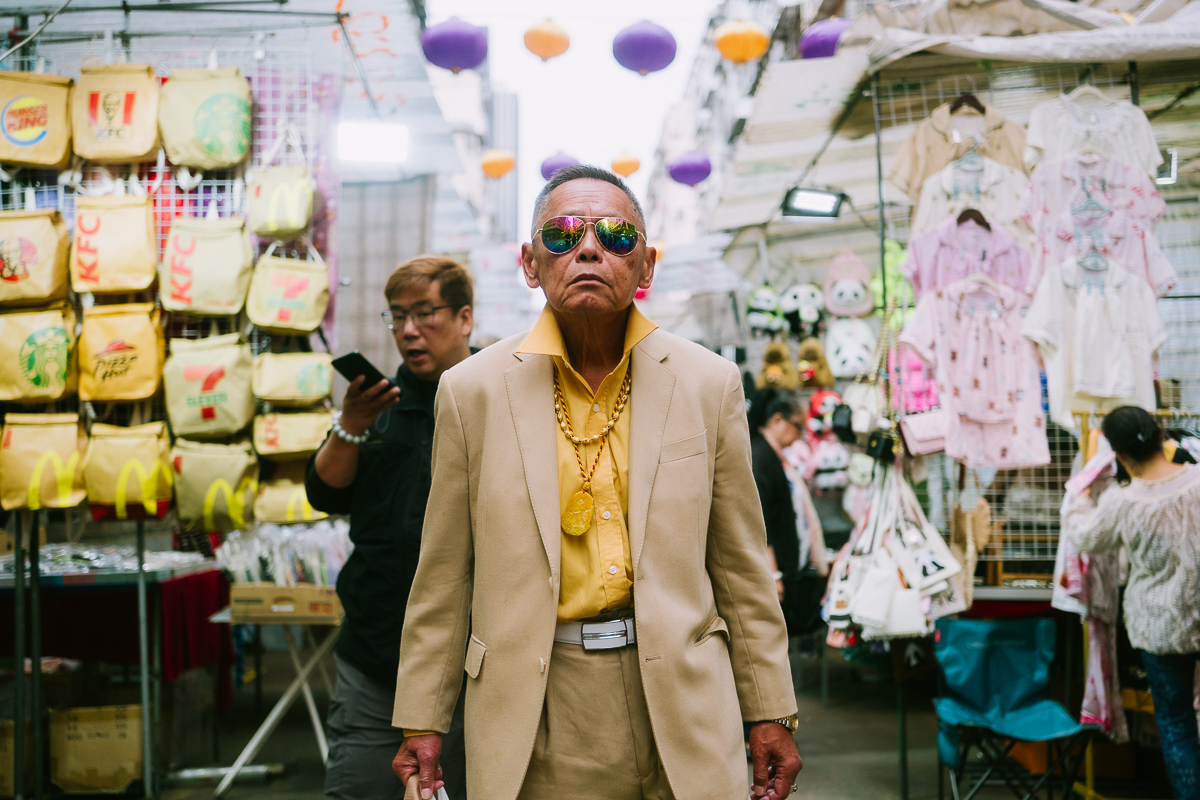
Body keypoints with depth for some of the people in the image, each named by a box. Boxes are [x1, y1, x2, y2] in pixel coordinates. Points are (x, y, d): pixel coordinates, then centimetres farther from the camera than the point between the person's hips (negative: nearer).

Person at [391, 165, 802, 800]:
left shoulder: (710, 384, 2)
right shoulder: (473, 391, 0)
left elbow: (741, 566, 6)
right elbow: (443, 577, 4)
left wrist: (771, 714, 6)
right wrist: (421, 721, 5)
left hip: (681, 696, 1)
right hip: (530, 711, 0)